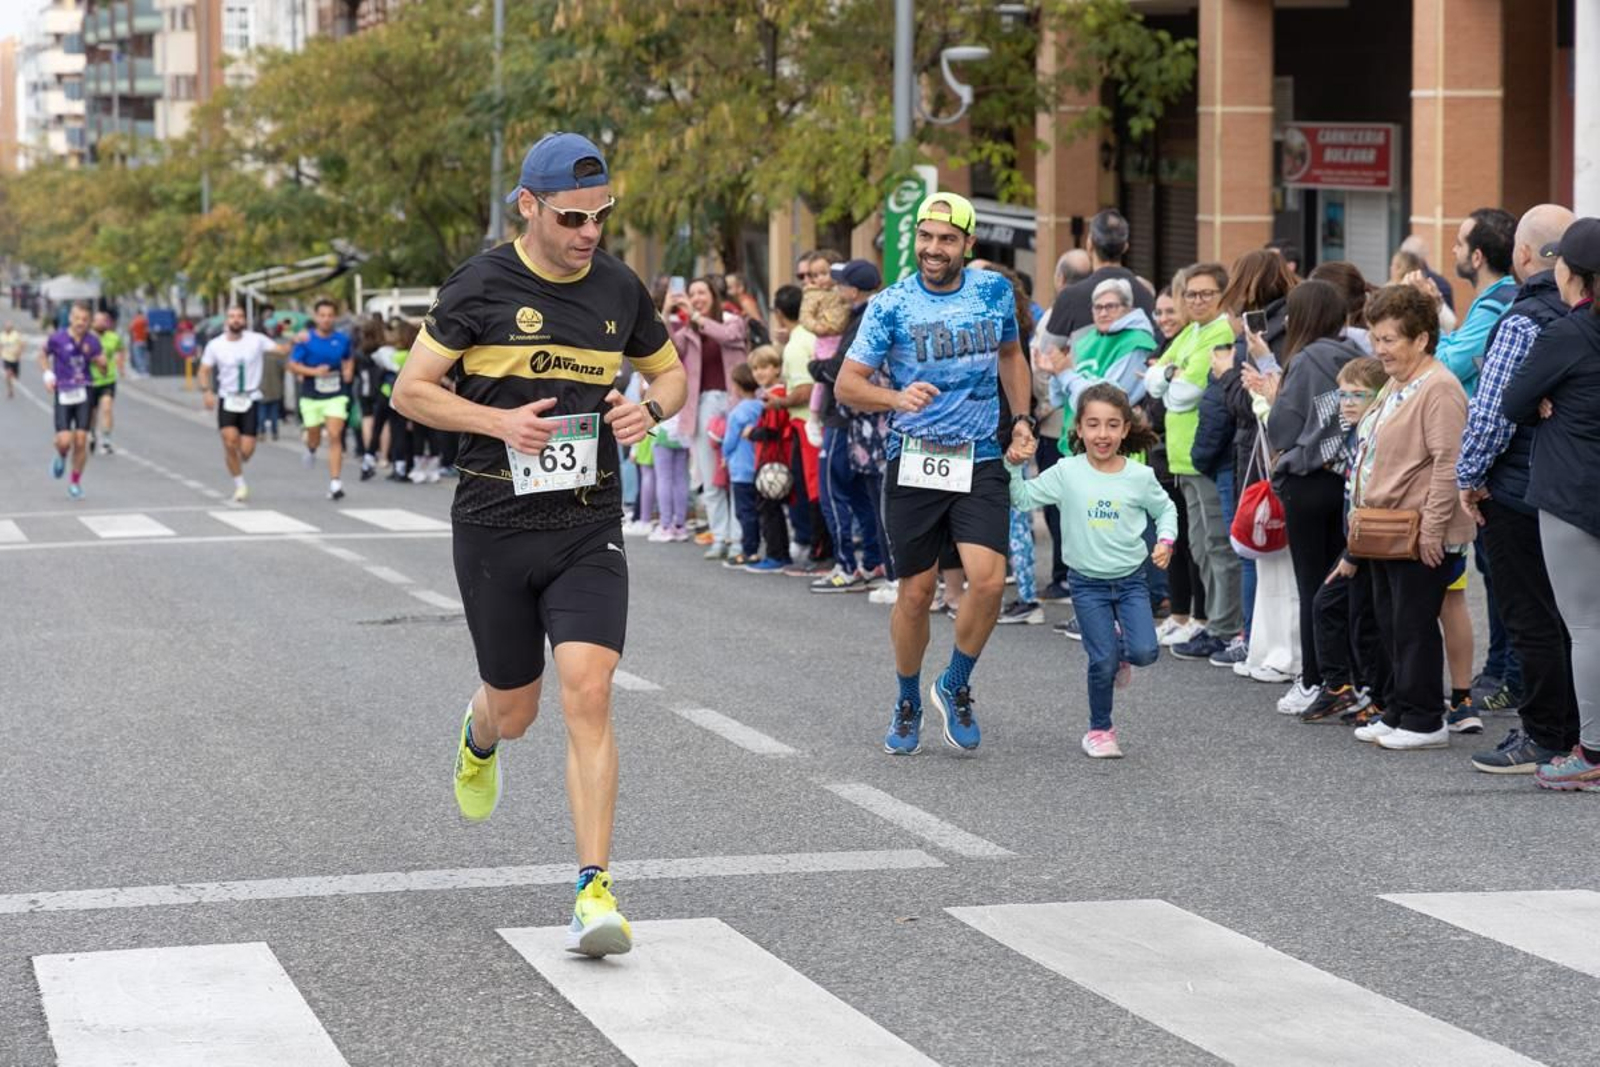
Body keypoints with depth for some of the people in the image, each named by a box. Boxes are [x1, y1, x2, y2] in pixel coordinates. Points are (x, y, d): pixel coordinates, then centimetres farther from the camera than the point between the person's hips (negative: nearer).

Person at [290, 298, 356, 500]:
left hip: (336, 395, 0)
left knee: (335, 436, -14)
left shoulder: (342, 340, 2)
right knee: (314, 436, 14)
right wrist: (313, 371, -20)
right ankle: (311, 449, 54)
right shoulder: (306, 340, -6)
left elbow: (349, 359, 21)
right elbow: (293, 366, -6)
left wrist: (348, 372, 1)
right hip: (311, 397, 0)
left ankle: (335, 483, -15)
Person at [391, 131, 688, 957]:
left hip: (589, 525, 1)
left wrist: (650, 409, -3)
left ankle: (594, 889, -13)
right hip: (495, 524, -1)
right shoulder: (481, 286, -6)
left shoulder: (620, 289, 4)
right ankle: (478, 737, 51)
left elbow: (672, 371, 20)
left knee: (588, 694, -15)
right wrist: (500, 421, -17)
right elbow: (409, 391, -2)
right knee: (515, 710, 10)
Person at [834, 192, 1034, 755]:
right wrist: (897, 398, -23)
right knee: (916, 592, 4)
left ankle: (956, 687, 9)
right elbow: (847, 384, -5)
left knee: (988, 579, -16)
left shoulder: (995, 292, 4)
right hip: (913, 462, -1)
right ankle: (908, 704, 27)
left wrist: (1021, 418, 13)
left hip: (980, 461, 1)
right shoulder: (891, 305, -4)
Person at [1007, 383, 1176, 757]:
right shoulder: (1066, 473, -6)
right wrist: (1014, 465, -15)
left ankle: (1118, 649, 21)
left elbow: (1165, 509, 14)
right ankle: (1100, 730, 15)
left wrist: (1165, 541, -2)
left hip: (1131, 581, 1)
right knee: (1103, 662, -6)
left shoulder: (1140, 477, -3)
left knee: (1144, 652, -16)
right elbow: (1021, 497, -2)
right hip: (1088, 583, -1)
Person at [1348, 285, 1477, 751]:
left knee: (1413, 624, -4)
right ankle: (1400, 713, 23)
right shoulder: (1397, 386, 17)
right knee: (1390, 622, 14)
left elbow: (1447, 463, -23)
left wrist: (1432, 528, -24)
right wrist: (1365, 515, 23)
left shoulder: (1439, 388, -16)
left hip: (1421, 537, -10)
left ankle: (1424, 721, 4)